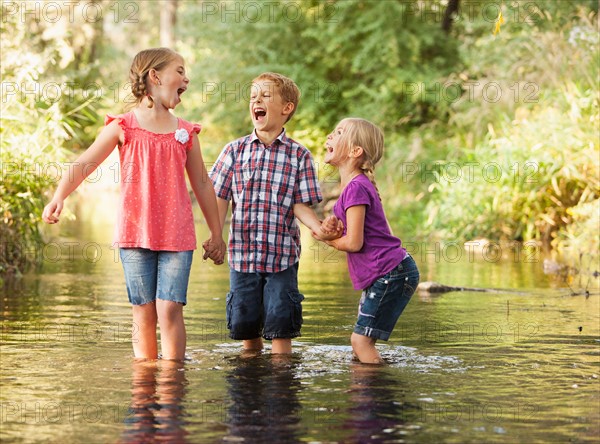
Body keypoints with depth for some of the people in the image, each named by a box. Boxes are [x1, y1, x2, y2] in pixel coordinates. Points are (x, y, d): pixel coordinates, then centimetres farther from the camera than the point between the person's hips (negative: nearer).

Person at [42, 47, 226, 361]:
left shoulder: (186, 132, 9)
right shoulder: (123, 127, 1)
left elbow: (202, 184, 16)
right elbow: (83, 164, -3)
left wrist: (216, 234, 18)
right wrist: (58, 197, -20)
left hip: (178, 237, 2)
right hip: (135, 234, -1)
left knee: (170, 308, -6)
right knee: (144, 311, 3)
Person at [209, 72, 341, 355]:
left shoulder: (299, 155, 1)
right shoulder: (235, 151, 5)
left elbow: (301, 204, -1)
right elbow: (220, 198, 4)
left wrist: (319, 227, -20)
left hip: (282, 255, -2)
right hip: (242, 252, 2)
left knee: (279, 326, -2)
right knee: (244, 324, 8)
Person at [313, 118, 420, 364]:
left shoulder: (357, 187, -17)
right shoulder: (357, 185, 14)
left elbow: (354, 242, -19)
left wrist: (325, 237, -1)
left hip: (391, 274, -10)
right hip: (383, 276, 10)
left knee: (361, 340, -8)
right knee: (361, 342, 13)